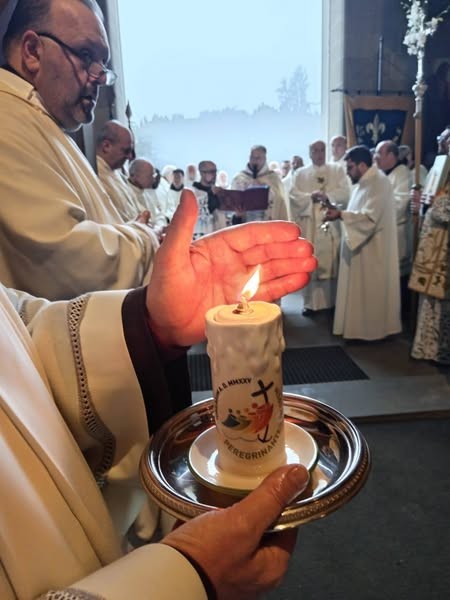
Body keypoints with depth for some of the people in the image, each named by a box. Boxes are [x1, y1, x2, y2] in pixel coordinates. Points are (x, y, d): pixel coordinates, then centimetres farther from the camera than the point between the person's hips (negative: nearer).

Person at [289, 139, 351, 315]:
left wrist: (327, 196, -17)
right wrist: (310, 196, -16)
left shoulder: (337, 170, 12)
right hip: (309, 225, 0)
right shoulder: (300, 173, 13)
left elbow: (345, 192, -1)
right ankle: (311, 302, 5)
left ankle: (332, 301, 9)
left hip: (332, 223, 0)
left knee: (332, 262, -1)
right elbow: (293, 195, 0)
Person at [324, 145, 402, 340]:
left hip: (372, 247, -10)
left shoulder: (378, 182, -16)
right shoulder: (365, 182, 14)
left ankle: (372, 329, 10)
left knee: (370, 290, -1)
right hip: (361, 244, 10)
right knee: (360, 289, 13)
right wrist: (340, 212, 2)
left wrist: (341, 215, -23)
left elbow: (370, 217, -25)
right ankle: (362, 327, 21)